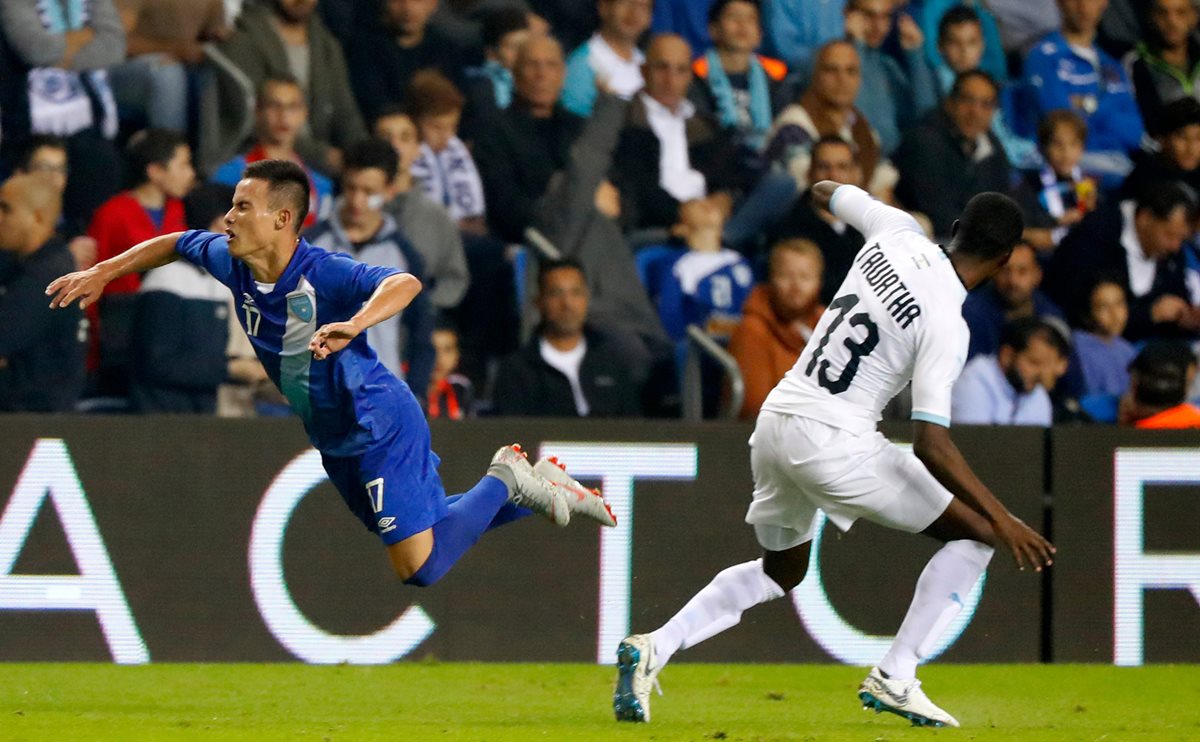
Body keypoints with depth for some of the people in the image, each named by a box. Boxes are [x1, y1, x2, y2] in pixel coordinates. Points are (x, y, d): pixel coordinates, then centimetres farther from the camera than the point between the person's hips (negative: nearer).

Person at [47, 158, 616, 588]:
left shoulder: (325, 274, -29)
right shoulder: (231, 263, -6)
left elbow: (404, 283, -46)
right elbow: (173, 244, 14)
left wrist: (352, 326, -62)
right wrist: (101, 274, 9)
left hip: (381, 429, -8)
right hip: (335, 441, 8)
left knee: (420, 568, -12)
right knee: (432, 530, 21)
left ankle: (505, 484, 9)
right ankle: (532, 491, 37)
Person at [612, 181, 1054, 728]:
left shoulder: (898, 233, 4)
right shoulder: (945, 325, -15)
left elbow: (826, 191, 25)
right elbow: (931, 444, -21)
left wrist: (826, 190, 49)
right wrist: (1003, 520, -19)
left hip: (775, 421, 8)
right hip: (832, 440, -8)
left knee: (781, 571, 27)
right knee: (977, 532, 3)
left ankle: (654, 648, 9)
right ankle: (893, 680, 0)